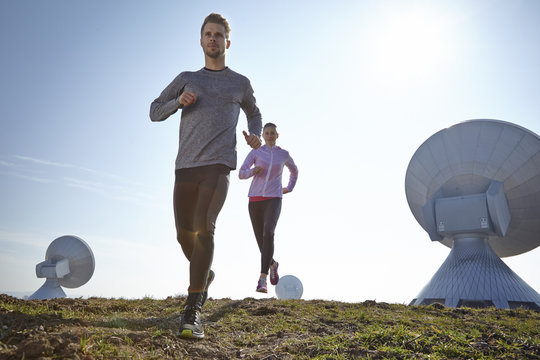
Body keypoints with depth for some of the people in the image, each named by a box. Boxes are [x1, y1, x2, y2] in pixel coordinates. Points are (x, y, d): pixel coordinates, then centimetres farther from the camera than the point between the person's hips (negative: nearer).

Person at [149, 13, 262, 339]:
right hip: (185, 166, 3)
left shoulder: (240, 83, 18)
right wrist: (179, 101, -3)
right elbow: (155, 112, 19)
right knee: (185, 234, 7)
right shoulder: (187, 79, 19)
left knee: (204, 227, -22)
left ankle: (192, 311, -20)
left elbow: (254, 114, 32)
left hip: (218, 166, -3)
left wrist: (256, 136, 9)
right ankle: (205, 275, 36)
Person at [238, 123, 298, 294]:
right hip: (255, 200, 2)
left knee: (268, 234, -26)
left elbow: (294, 171, 29)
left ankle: (262, 280, -27)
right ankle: (272, 264, 38)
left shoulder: (283, 154, 10)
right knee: (261, 239, 6)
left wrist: (289, 188, 18)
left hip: (273, 199, -2)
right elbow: (241, 173, -2)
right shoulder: (255, 152, 7)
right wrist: (252, 171, -22)